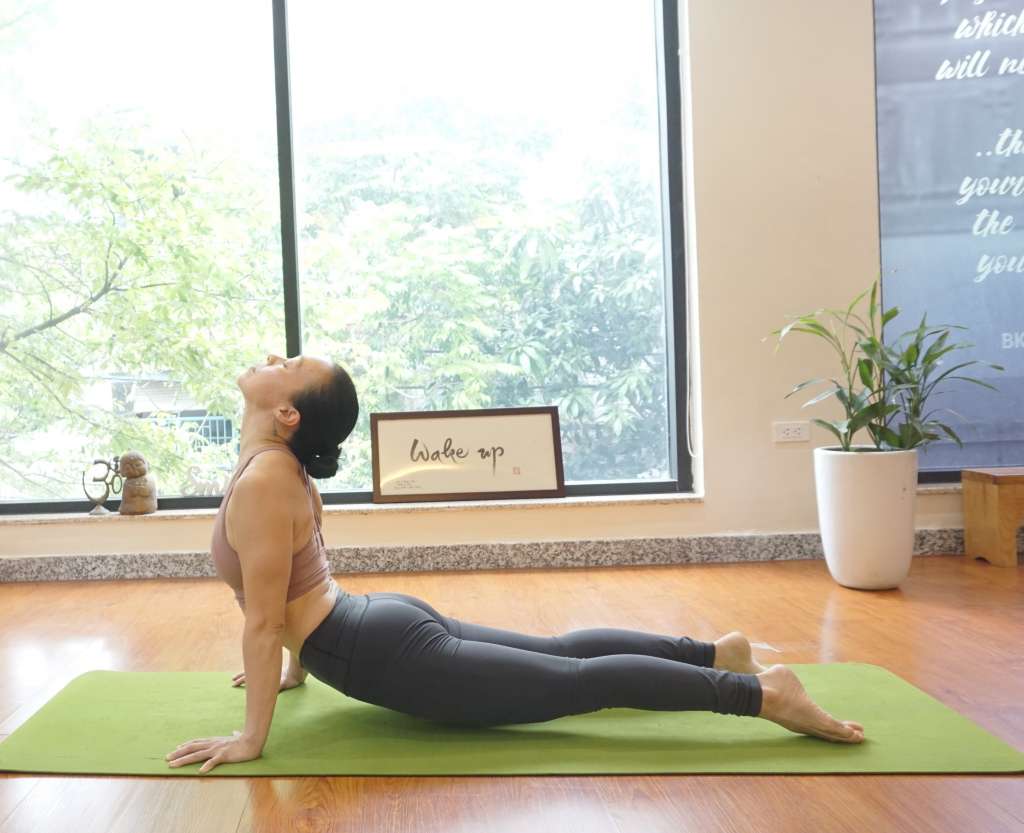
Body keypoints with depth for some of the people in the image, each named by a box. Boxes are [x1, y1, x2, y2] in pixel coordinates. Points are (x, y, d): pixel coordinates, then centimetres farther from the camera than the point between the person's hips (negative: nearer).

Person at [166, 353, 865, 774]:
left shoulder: (259, 484, -21)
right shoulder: (283, 467, 9)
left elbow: (263, 621, -22)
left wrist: (250, 738, -15)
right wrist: (298, 664, 29)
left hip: (390, 658, -9)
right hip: (385, 625, 9)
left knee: (578, 680, -6)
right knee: (557, 652, 18)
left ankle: (761, 693, -2)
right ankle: (715, 654, 27)